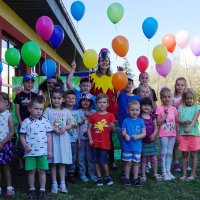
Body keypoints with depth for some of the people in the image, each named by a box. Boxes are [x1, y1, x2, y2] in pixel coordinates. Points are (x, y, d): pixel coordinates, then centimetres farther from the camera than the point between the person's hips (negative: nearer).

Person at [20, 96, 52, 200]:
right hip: (30, 152, 0)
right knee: (31, 171, 8)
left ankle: (42, 190, 16)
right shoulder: (26, 122, -1)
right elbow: (22, 136, 4)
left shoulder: (45, 121, 2)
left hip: (43, 151, 1)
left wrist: (50, 150, 4)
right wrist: (25, 146, -12)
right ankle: (32, 189, 22)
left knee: (41, 171, 6)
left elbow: (48, 136, 6)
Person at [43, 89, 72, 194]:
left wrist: (65, 128, -12)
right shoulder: (48, 110, 0)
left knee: (62, 162, 5)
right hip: (52, 138, -2)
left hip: (63, 139, 2)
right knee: (53, 162, 1)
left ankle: (62, 184, 12)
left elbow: (69, 125, 9)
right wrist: (53, 129, -18)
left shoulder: (66, 111, 8)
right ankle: (54, 184, 11)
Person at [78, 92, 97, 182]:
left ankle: (92, 173, 15)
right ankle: (82, 173, 13)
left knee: (90, 156, 6)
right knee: (81, 156, 4)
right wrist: (81, 121, -13)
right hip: (81, 137, -1)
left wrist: (89, 116, -8)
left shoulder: (93, 112, 6)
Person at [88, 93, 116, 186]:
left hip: (105, 142, -2)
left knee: (103, 161, -4)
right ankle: (99, 178, 21)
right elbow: (89, 129, 5)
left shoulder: (110, 115, 0)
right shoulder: (93, 116, 3)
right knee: (96, 161, 8)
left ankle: (107, 177, 17)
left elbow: (113, 129, 1)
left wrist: (112, 126, -21)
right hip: (95, 142, 2)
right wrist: (90, 139, -6)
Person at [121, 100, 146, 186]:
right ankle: (127, 178, 20)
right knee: (128, 163, 7)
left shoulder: (141, 121, 0)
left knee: (136, 163, 11)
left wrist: (138, 136, -20)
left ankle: (135, 178, 23)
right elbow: (123, 132, -6)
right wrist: (125, 135, -28)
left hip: (137, 146, 1)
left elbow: (144, 133, -1)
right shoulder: (126, 121, -4)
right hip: (127, 146, -1)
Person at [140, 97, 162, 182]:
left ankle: (155, 174, 18)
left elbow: (156, 127, 4)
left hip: (151, 141, 3)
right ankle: (143, 174, 16)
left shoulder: (152, 117, 6)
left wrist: (154, 134, -12)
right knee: (143, 158, 5)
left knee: (154, 158, 5)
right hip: (142, 141, -3)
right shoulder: (139, 117, -6)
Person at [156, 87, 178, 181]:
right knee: (164, 152, -1)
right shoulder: (160, 108, -5)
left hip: (172, 134, 4)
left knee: (170, 153, 9)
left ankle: (168, 171, 17)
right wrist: (166, 114, -18)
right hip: (163, 134, -4)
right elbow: (158, 122, -11)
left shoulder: (174, 109, 7)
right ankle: (164, 172, 6)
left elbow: (176, 123, 12)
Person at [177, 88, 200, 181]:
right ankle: (184, 174, 15)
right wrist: (184, 122, -22)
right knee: (184, 155, 8)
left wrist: (190, 127, -27)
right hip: (183, 134, 2)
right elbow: (178, 120, -1)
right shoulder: (181, 108, 9)